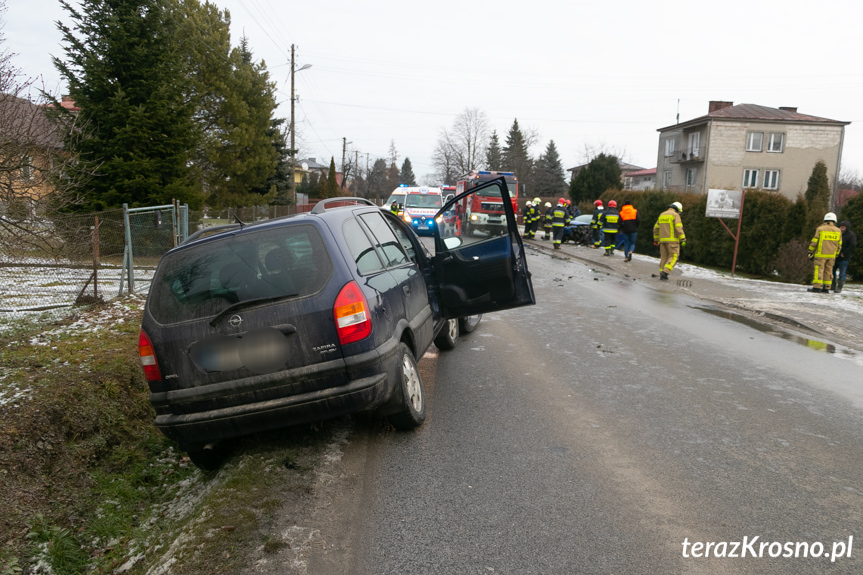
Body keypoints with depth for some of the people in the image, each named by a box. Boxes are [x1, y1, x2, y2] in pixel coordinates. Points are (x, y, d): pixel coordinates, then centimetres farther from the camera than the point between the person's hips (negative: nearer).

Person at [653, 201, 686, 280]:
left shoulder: (662, 215, 15)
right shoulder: (675, 215, -6)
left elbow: (656, 228, 16)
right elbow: (679, 229, -16)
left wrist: (656, 240, 24)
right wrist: (683, 240, -15)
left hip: (663, 239, 6)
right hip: (672, 240, -6)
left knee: (664, 257, 10)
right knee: (673, 257, -2)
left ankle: (662, 275, 6)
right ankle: (665, 272, -17)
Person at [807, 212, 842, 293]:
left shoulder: (820, 229, -5)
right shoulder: (838, 231, 6)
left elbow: (814, 242, -6)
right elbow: (839, 245, 9)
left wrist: (810, 252, 1)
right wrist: (836, 255, 17)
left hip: (820, 254, -4)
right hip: (831, 255, 4)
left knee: (819, 270, -5)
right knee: (828, 271, 7)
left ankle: (817, 287, -12)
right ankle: (826, 288, 7)